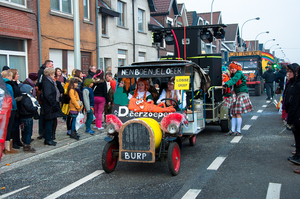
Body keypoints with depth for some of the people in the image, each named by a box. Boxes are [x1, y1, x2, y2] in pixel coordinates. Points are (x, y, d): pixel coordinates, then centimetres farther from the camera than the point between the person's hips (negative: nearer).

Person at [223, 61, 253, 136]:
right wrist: (225, 84, -11)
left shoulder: (239, 73, -8)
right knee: (233, 113, 6)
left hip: (242, 94, -9)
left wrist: (227, 84, -38)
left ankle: (238, 131, -4)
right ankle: (232, 130, 9)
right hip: (236, 95, 9)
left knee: (238, 113, -10)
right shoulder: (233, 74, 19)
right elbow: (231, 80, 10)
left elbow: (234, 80, -25)